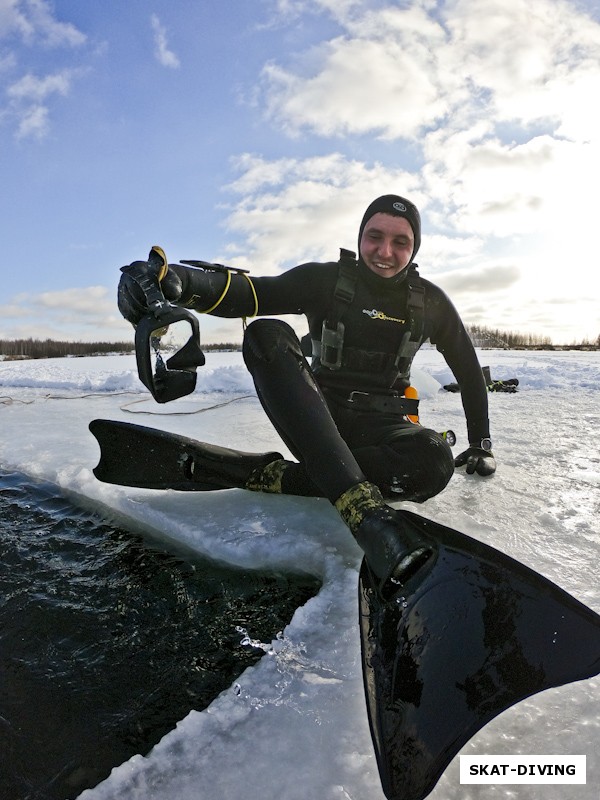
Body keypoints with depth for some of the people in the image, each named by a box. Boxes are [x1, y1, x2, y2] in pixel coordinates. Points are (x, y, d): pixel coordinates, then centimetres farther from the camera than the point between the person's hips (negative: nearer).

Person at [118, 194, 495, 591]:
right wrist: (180, 281, -41)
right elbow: (253, 292, -21)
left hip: (380, 428, 1)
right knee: (267, 334, -29)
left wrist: (481, 443, 12)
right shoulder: (327, 279, -3)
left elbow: (469, 368, 15)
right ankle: (360, 503, -45)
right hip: (320, 419, 0)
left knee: (433, 461, -34)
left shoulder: (429, 300, 5)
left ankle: (269, 475, -30)